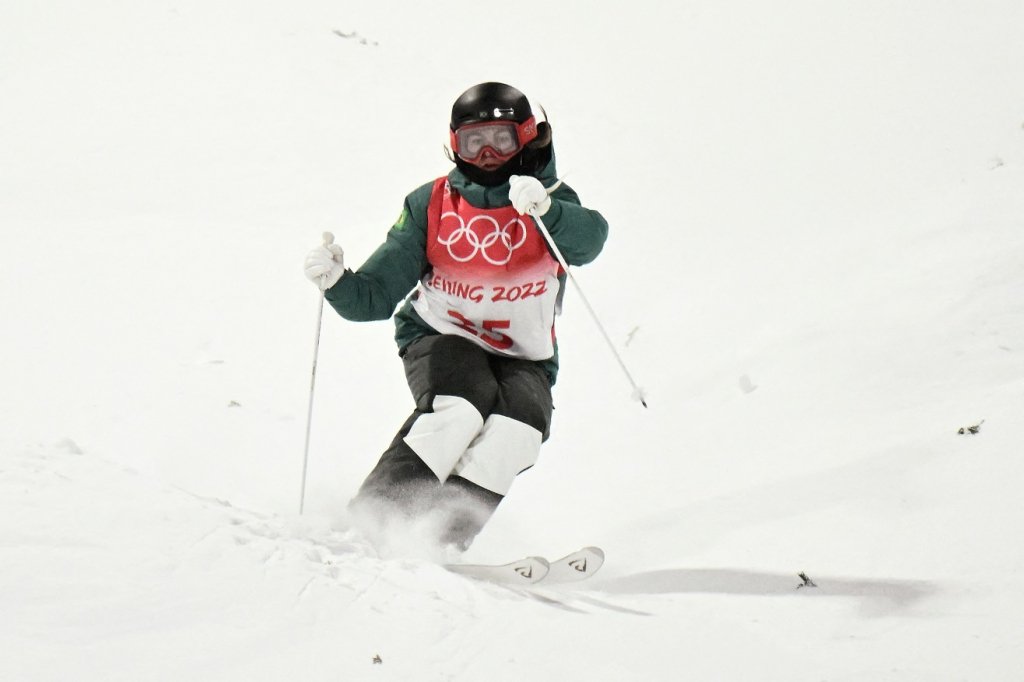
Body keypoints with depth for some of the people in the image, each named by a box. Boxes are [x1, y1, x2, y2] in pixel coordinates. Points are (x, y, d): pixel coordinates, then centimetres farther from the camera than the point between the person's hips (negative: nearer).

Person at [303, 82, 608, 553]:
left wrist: (544, 210, -47)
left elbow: (589, 238, -27)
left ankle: (448, 534, -28)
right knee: (462, 407, -31)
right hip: (441, 336, -1)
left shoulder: (552, 207, -2)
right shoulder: (431, 204, 1)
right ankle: (375, 514, -28)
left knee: (520, 425, -29)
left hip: (522, 358, 1)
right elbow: (378, 295, 0)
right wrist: (337, 282, -22)